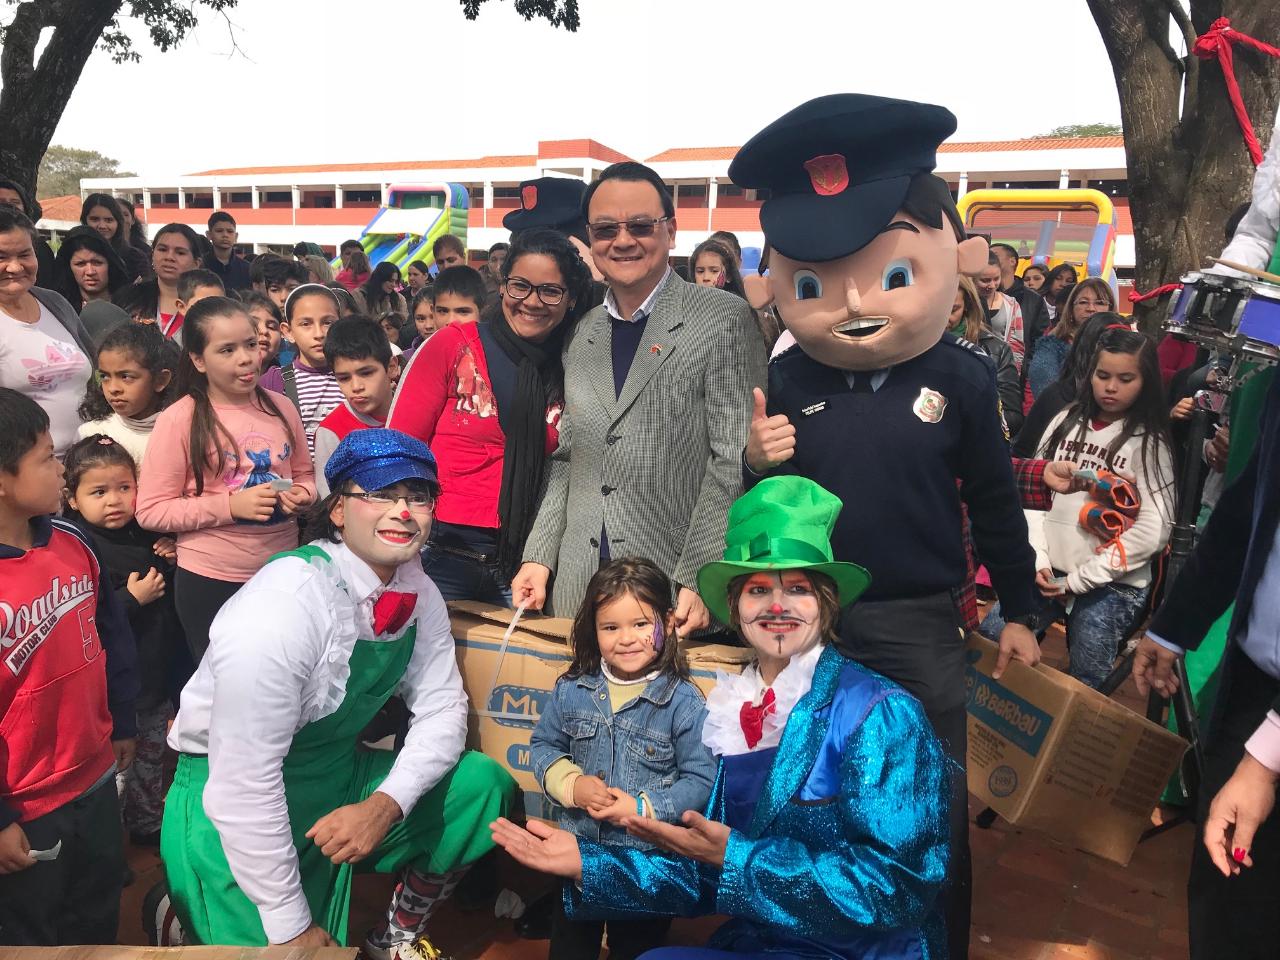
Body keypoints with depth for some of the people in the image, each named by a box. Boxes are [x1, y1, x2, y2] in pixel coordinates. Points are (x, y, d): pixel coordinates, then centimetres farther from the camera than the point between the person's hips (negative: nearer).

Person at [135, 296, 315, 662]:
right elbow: (151, 511, -12)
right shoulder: (179, 420, -13)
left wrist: (302, 494, -9)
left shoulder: (280, 408, 1)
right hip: (211, 581, -4)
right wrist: (231, 505, -21)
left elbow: (304, 473, 13)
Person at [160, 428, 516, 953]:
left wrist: (386, 804, -19)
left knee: (484, 784, -4)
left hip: (337, 775, 6)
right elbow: (243, 780, -27)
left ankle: (397, 938, 18)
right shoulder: (283, 604, -29)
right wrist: (292, 928, -19)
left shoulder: (419, 592, -7)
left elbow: (440, 710, -1)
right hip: (237, 808, -6)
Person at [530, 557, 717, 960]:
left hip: (649, 856, -3)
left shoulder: (683, 700, -17)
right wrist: (572, 784, -13)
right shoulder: (572, 689, -6)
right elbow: (543, 745, 4)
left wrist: (644, 808, -23)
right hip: (577, 848, 3)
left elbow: (702, 779, -16)